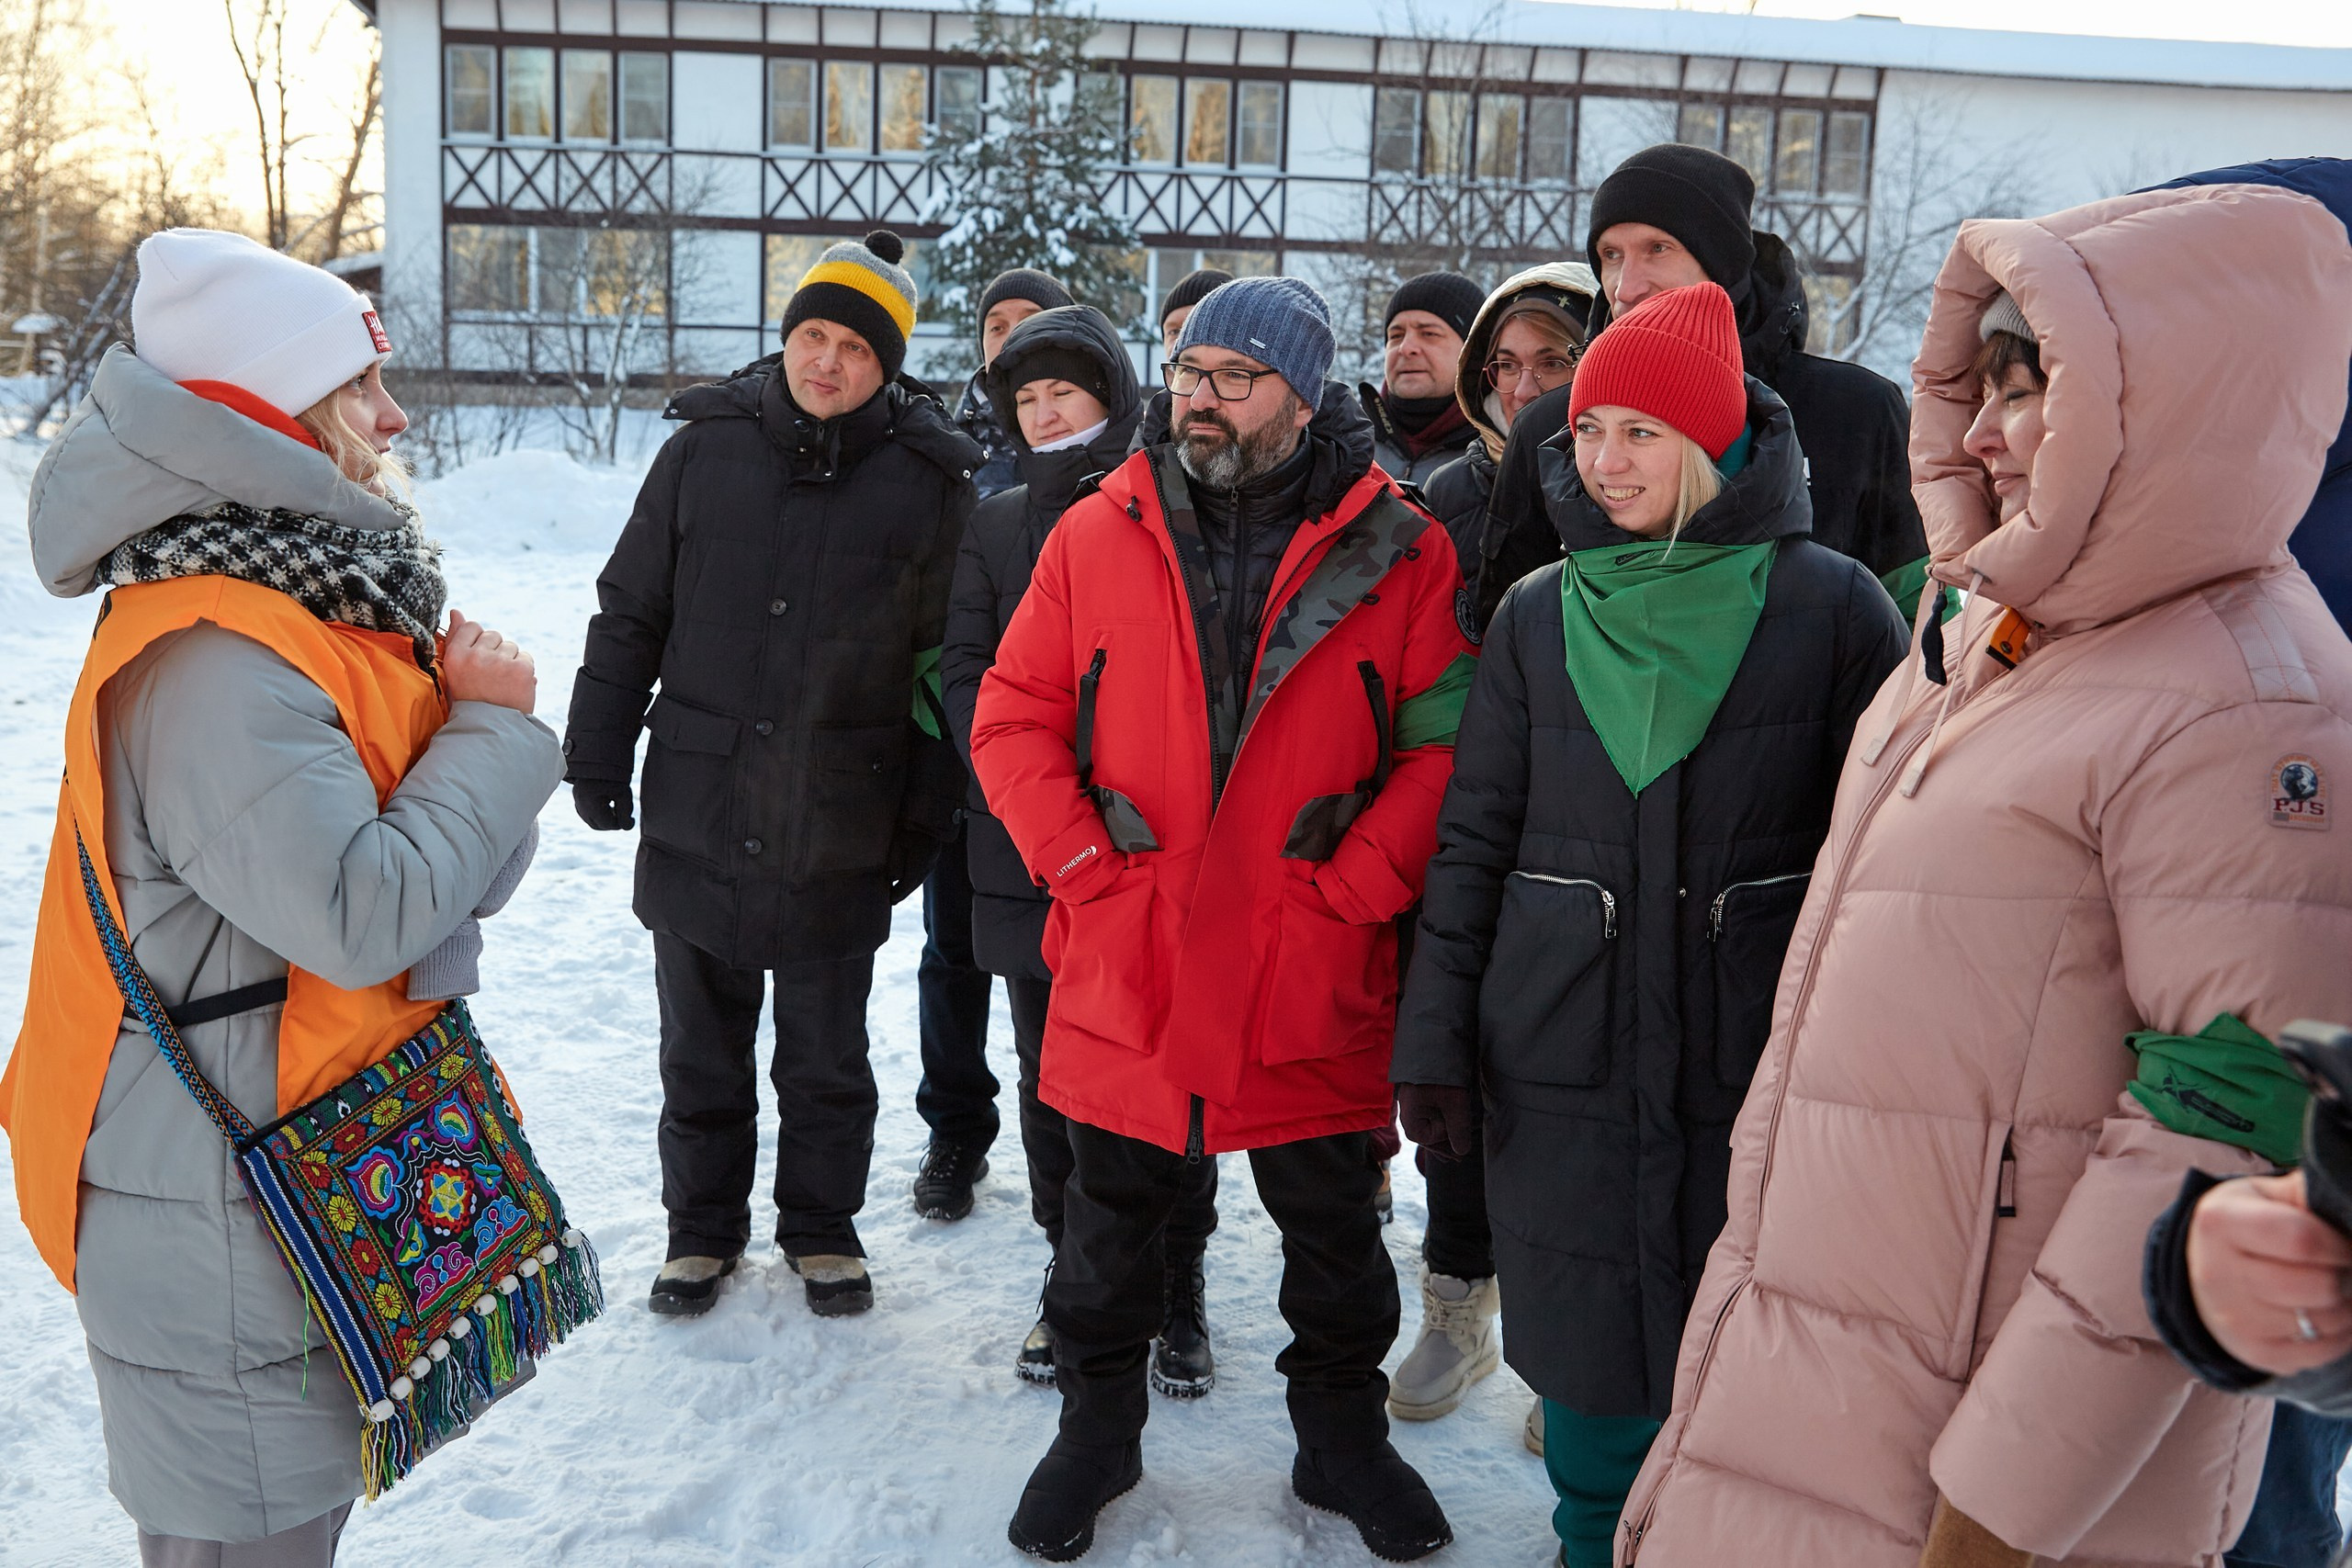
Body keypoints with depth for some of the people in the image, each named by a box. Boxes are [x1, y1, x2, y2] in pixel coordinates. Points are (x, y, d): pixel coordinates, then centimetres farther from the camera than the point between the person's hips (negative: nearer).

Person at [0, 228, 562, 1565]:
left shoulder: (315, 592, 8)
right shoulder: (212, 660, -24)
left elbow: (458, 865, 11)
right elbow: (362, 915, -30)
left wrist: (475, 719, -9)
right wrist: (499, 727, -18)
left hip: (310, 1179, 10)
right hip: (219, 1216, -10)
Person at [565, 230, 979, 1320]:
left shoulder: (929, 477, -4)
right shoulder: (706, 446, 0)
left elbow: (945, 662, -1)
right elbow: (630, 610, 7)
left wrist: (926, 816, -2)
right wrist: (598, 750, 3)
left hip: (839, 833, -1)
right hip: (696, 818, 2)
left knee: (828, 1055, 13)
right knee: (701, 1047, 15)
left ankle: (821, 1229, 32)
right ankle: (703, 1225, 32)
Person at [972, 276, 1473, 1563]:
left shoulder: (1396, 551, -3)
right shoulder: (1096, 534, 2)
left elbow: (1444, 745, -4)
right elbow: (1012, 720, 3)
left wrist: (1353, 887, -12)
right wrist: (1086, 866, -7)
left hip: (1314, 975, -1)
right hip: (1124, 968, 1)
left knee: (1333, 1220, 14)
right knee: (1111, 1212, 15)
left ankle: (1341, 1435, 35)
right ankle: (1096, 1429, 35)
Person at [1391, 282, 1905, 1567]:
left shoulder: (1827, 607, -3)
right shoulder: (1538, 615, 5)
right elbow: (1472, 837, 6)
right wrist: (1434, 1035, 1)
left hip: (1759, 1060, -2)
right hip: (1561, 1057, 2)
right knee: (1587, 1339, 10)